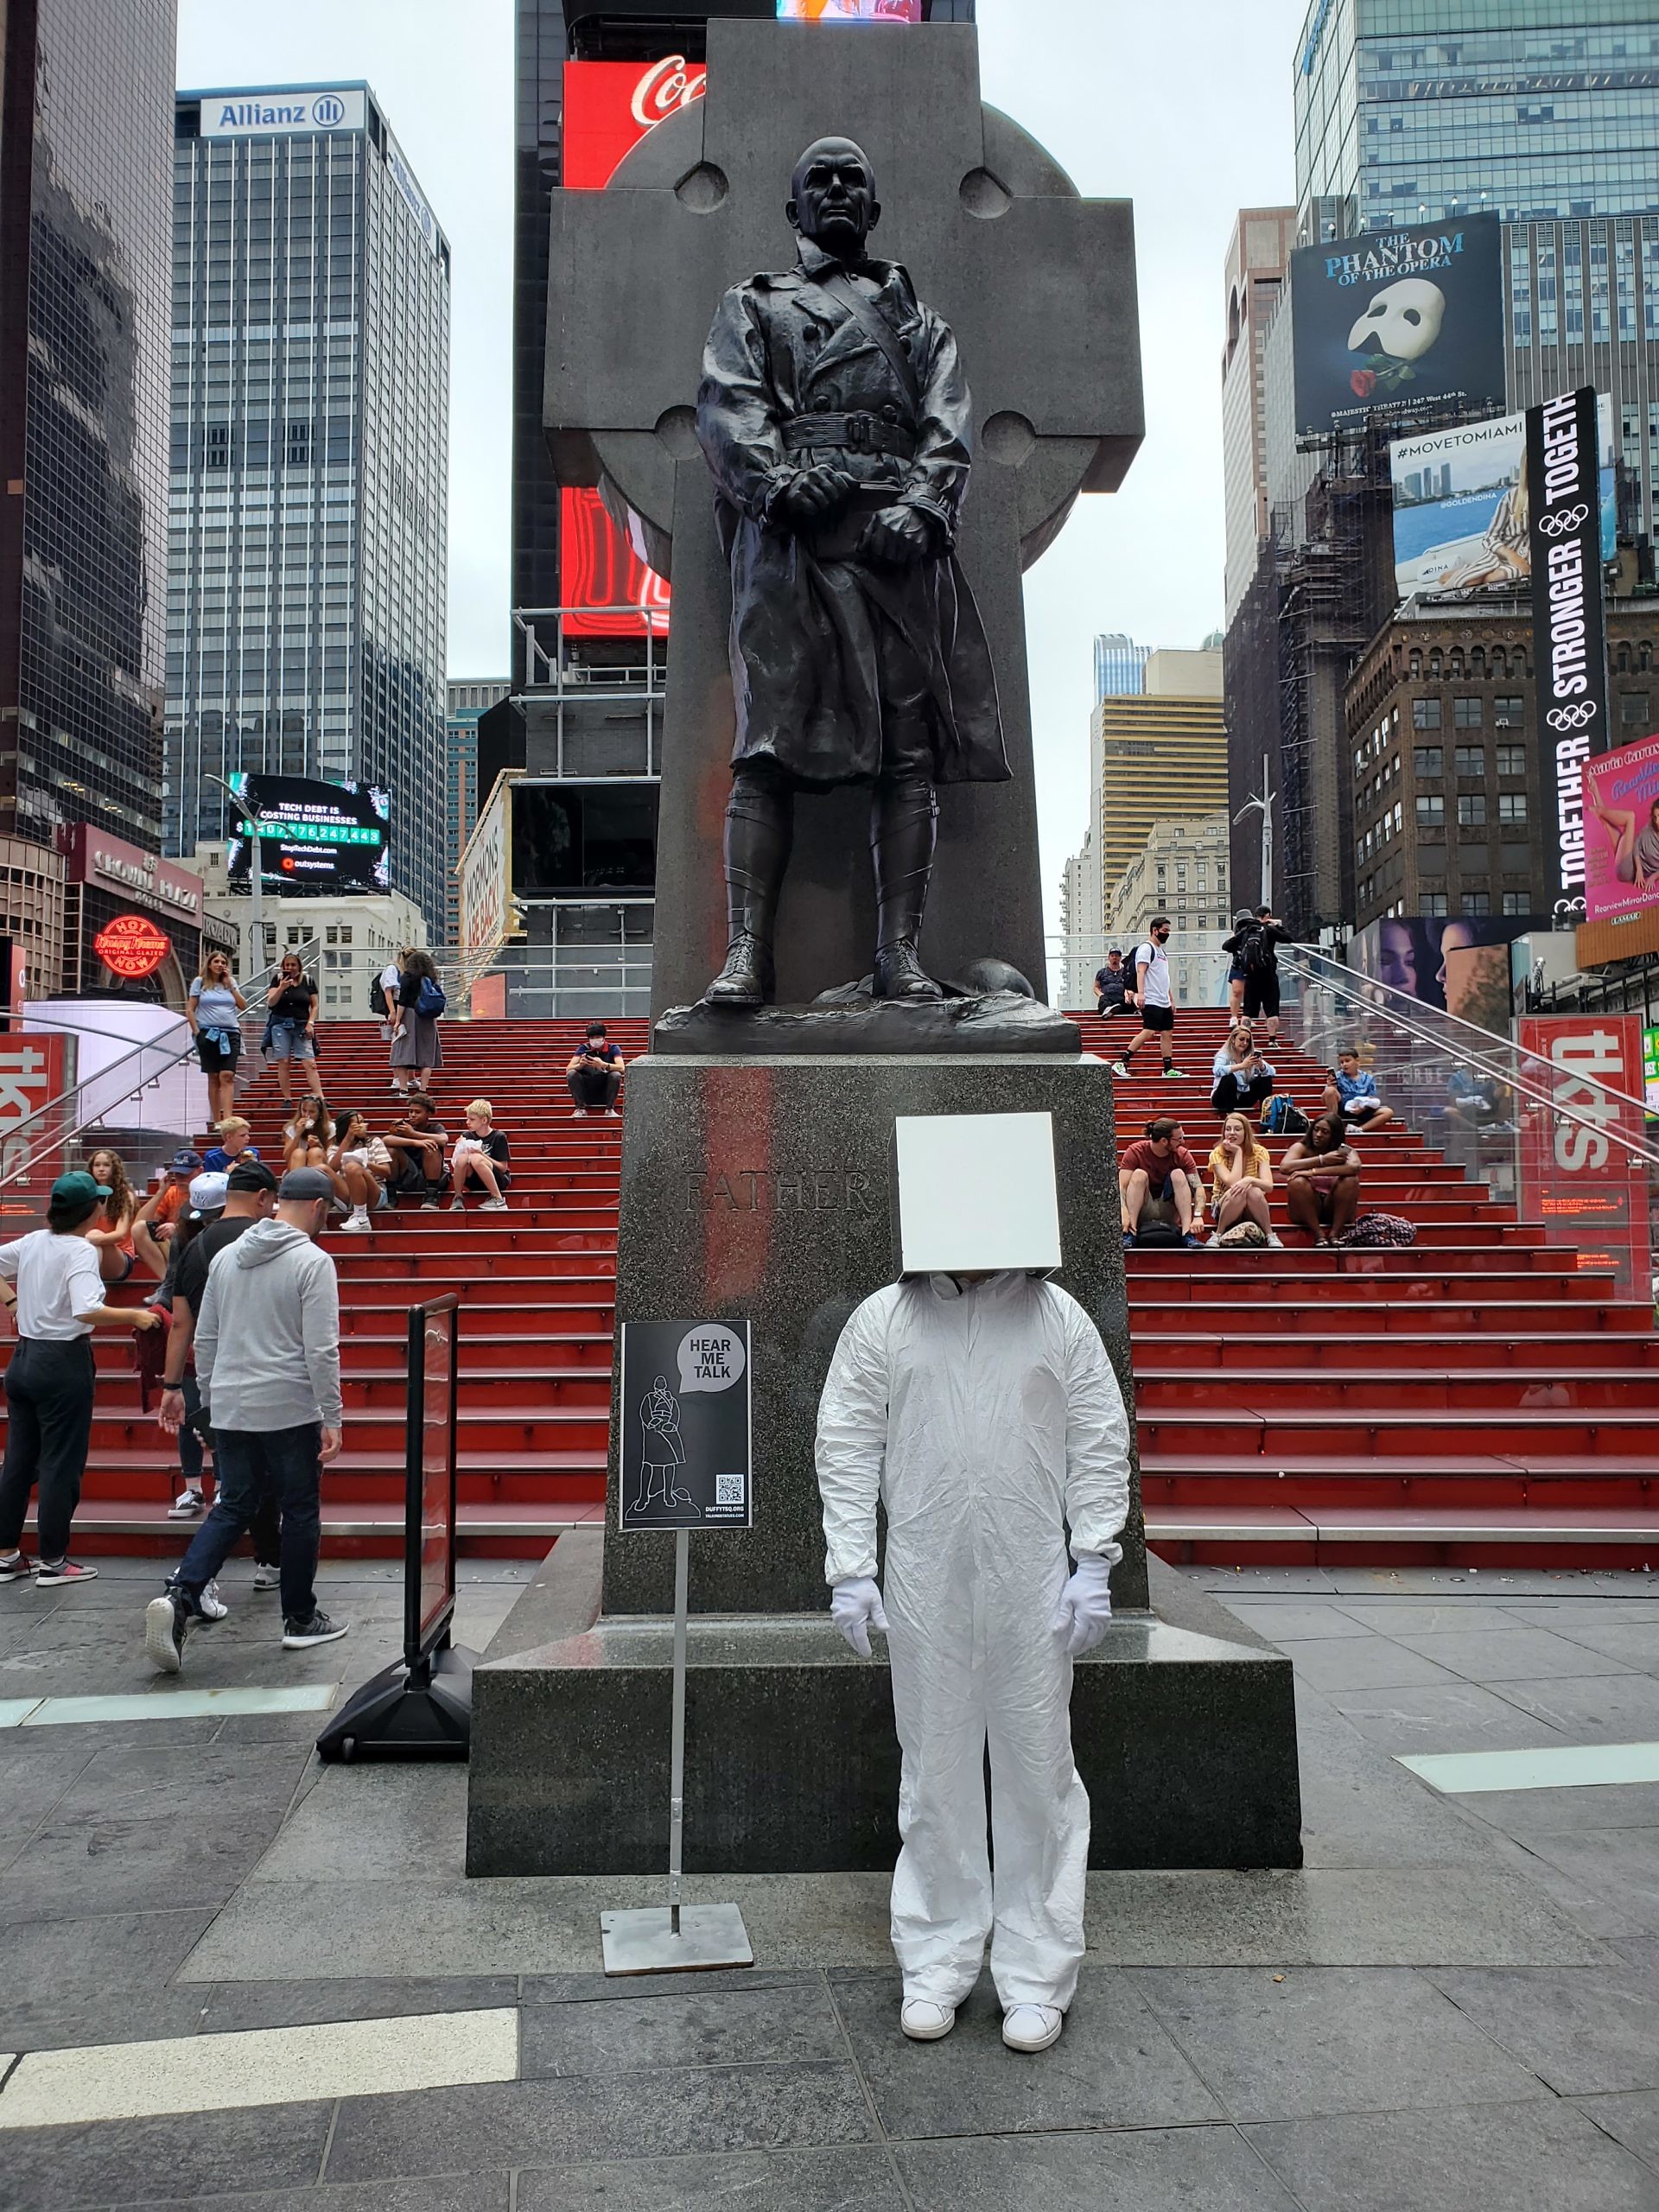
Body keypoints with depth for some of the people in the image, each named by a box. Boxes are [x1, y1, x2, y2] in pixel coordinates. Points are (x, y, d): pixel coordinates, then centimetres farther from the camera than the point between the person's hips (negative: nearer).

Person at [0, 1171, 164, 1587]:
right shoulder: (80, 1251, -17)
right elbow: (87, 1311, -29)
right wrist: (136, 1316, -19)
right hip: (64, 1365, -7)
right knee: (61, 1465, 3)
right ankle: (53, 1562, 10)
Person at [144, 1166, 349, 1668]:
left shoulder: (225, 1257, 9)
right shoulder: (313, 1261, -11)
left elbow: (205, 1338, 14)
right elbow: (321, 1349, -16)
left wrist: (210, 1401, 23)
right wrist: (333, 1418, -11)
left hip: (230, 1409, 6)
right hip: (290, 1410, -6)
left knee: (232, 1508, 13)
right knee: (301, 1513, 8)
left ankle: (180, 1597, -5)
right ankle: (301, 1619, 18)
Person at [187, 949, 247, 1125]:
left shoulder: (231, 982, 13)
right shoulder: (200, 982, 6)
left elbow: (243, 1006, 5)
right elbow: (190, 1010, 5)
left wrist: (229, 984, 2)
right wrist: (197, 1031, -4)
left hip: (230, 1034, 1)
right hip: (208, 1034, -1)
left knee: (227, 1076, -11)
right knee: (213, 1077, 3)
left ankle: (227, 1119, -20)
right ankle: (215, 1120, 7)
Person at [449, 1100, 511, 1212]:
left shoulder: (498, 1137, -7)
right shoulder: (468, 1136, 6)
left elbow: (503, 1168, -11)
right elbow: (456, 1163, 6)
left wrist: (482, 1154, -20)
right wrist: (460, 1147, -13)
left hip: (498, 1180, -4)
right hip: (475, 1181, 4)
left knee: (476, 1159, -34)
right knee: (462, 1158, -26)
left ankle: (498, 1199, -25)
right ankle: (458, 1198, -13)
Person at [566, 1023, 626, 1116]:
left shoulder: (613, 1048, -4)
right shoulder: (583, 1049, -1)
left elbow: (622, 1068, -22)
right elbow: (568, 1069, -10)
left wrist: (603, 1065, -38)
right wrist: (580, 1065, -33)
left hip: (606, 1093, -1)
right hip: (587, 1093, 1)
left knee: (616, 1075, -28)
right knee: (572, 1074, -22)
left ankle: (609, 1109, -16)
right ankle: (580, 1108, -15)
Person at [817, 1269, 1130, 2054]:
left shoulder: (1058, 1317, 3)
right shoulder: (882, 1319, 3)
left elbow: (1100, 1443, 4)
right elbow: (846, 1445, 2)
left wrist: (1094, 1565, -2)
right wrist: (850, 1568, -3)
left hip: (1034, 1584, 0)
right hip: (924, 1584, 0)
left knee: (1037, 1769, 7)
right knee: (934, 1774, 10)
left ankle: (1036, 1976, 22)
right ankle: (936, 1966, 26)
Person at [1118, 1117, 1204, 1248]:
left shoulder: (1182, 1155, -7)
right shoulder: (1135, 1152, -13)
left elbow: (1198, 1187, -16)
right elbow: (1121, 1186, -23)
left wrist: (1197, 1216, -34)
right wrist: (1124, 1213, -41)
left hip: (1168, 1214, 2)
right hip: (1141, 1213, -2)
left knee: (1178, 1174, -20)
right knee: (1139, 1174, -26)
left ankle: (1188, 1234, -30)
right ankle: (1129, 1234, -35)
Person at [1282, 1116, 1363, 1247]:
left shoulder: (1344, 1151, -4)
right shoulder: (1301, 1147, -3)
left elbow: (1354, 1167, -29)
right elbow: (1285, 1167, -24)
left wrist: (1313, 1172, -33)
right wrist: (1322, 1160, -27)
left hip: (1336, 1210, 0)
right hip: (1307, 1211, 0)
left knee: (1350, 1180, -26)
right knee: (1297, 1182, -29)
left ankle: (1335, 1233, -18)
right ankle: (1318, 1235, -22)